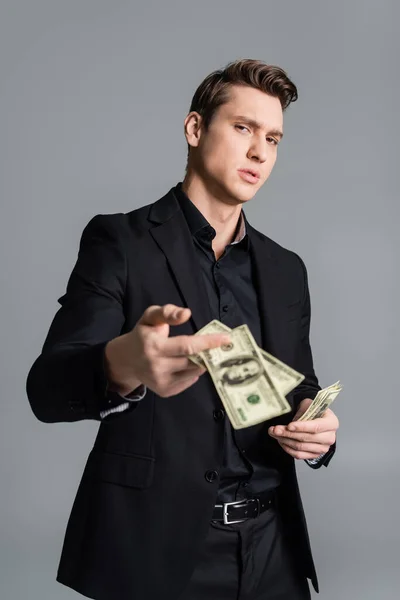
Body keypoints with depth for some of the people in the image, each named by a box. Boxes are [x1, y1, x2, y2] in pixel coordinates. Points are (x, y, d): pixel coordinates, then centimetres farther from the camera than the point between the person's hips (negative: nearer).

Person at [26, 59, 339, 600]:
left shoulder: (286, 270, 10)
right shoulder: (119, 241, -6)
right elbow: (47, 388, -16)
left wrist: (317, 429, -8)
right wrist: (123, 365, -38)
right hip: (153, 548, -4)